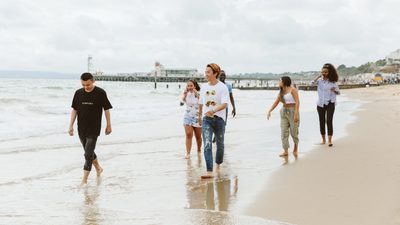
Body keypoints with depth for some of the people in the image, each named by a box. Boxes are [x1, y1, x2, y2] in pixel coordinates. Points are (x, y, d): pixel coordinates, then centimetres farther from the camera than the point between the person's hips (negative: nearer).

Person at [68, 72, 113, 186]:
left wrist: (109, 125, 3)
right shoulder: (78, 93, 0)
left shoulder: (100, 93, -10)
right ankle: (98, 168, 40)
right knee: (88, 152, 17)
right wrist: (71, 126, 2)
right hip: (81, 129, 5)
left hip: (94, 129, -5)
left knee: (88, 154, -8)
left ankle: (84, 179, -4)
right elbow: (74, 110, 6)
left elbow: (106, 109, -1)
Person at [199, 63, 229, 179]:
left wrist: (213, 111, -34)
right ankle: (209, 172, -19)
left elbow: (224, 104, -19)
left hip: (219, 118, -2)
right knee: (207, 145, -13)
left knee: (220, 143, 13)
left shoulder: (222, 87, -7)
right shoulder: (204, 87, 9)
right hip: (206, 119, 2)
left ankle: (218, 165, 37)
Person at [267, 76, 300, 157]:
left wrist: (296, 114, -23)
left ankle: (296, 147, 27)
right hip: (284, 112, 6)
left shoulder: (292, 89, -9)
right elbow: (276, 103, 13)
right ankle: (285, 151, -3)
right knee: (284, 132, -3)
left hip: (293, 111, -6)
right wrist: (269, 111, 2)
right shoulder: (281, 92, 12)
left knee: (294, 132, 1)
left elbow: (297, 102, -15)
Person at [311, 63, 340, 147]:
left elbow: (338, 92, 3)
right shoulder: (319, 80, 4)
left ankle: (329, 140, -9)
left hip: (330, 103, -3)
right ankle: (323, 139, 21)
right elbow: (312, 83, -15)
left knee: (329, 121, -10)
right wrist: (319, 76, -12)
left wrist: (334, 90, -19)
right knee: (322, 121, 8)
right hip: (320, 104, 3)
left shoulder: (333, 81, -1)